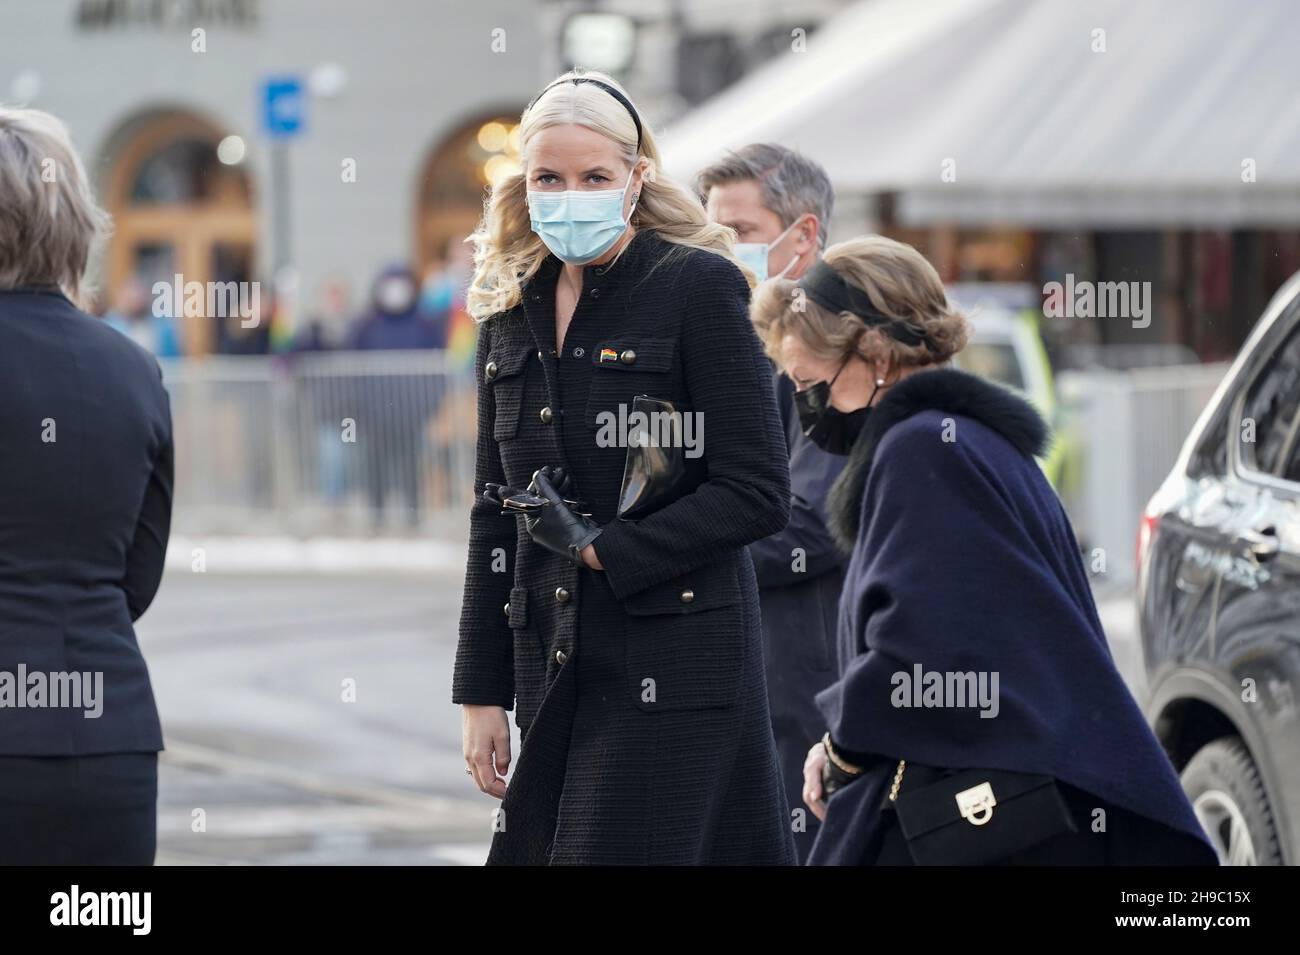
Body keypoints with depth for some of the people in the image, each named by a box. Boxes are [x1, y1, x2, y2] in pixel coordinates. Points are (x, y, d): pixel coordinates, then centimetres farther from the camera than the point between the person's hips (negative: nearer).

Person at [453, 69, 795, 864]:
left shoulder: (699, 287, -6)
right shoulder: (513, 314, 13)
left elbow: (757, 494, -10)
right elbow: (496, 514, 15)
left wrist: (603, 550, -12)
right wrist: (481, 693, 10)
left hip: (672, 667, -6)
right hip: (554, 670, 6)